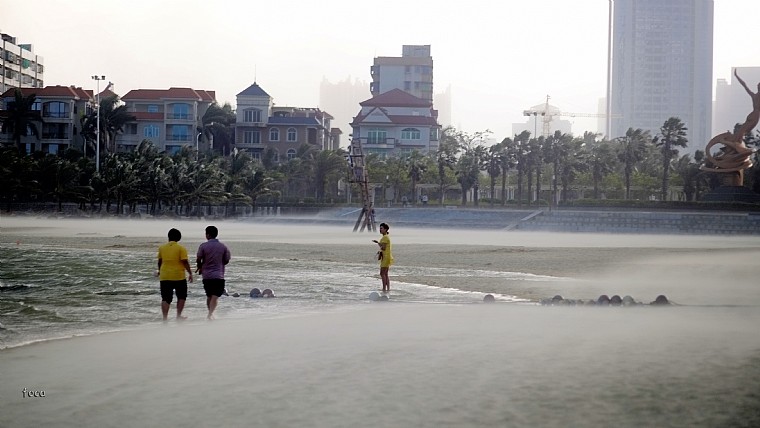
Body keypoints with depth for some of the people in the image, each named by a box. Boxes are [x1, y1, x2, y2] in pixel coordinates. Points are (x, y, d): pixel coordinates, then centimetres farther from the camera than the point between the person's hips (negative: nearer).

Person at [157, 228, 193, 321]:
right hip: (179, 276, -3)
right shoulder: (181, 248, -7)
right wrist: (190, 273, -3)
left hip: (165, 277, 3)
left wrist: (159, 271, 31)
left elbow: (160, 261, 15)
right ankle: (179, 315, 13)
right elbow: (185, 262, -11)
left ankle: (165, 318, -4)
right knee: (181, 296, 16)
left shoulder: (162, 248, 5)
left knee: (166, 298, 3)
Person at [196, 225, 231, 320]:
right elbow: (226, 260, 4)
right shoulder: (223, 247, -1)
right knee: (215, 296, -6)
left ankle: (210, 313, 25)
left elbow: (198, 259, -4)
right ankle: (210, 313, -23)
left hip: (207, 275, 1)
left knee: (209, 296, 16)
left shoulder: (203, 246, -5)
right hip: (219, 275, -1)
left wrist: (200, 268, 16)